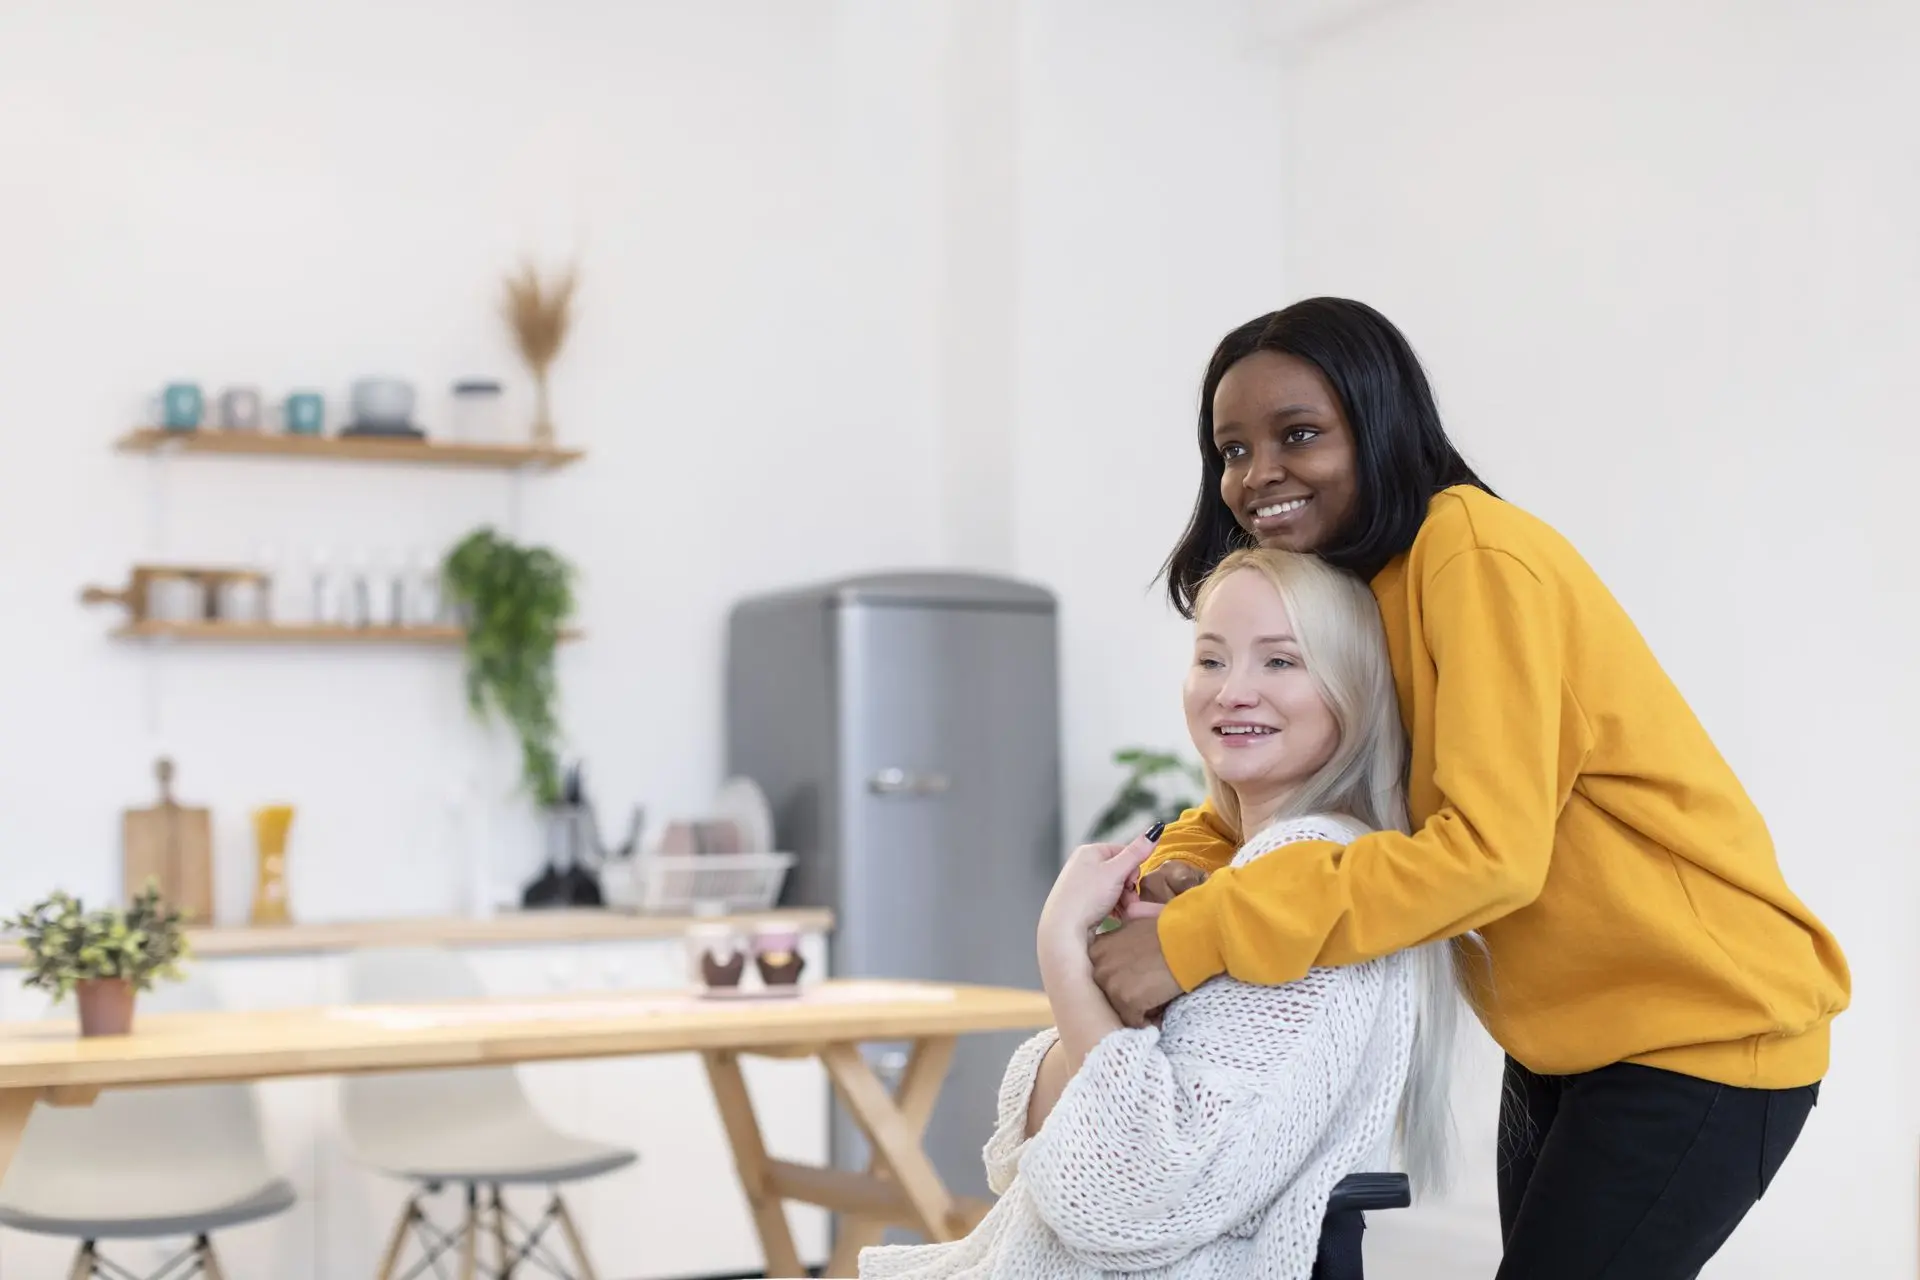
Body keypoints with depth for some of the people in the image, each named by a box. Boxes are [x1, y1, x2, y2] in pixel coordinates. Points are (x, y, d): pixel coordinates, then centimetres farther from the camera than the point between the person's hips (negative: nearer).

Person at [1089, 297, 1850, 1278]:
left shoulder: (1478, 556, -22)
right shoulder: (1347, 590, 4)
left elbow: (1492, 850, -30)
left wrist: (1199, 939, -31)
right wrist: (1172, 878, -14)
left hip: (1702, 1029, -8)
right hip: (1558, 1039, 8)